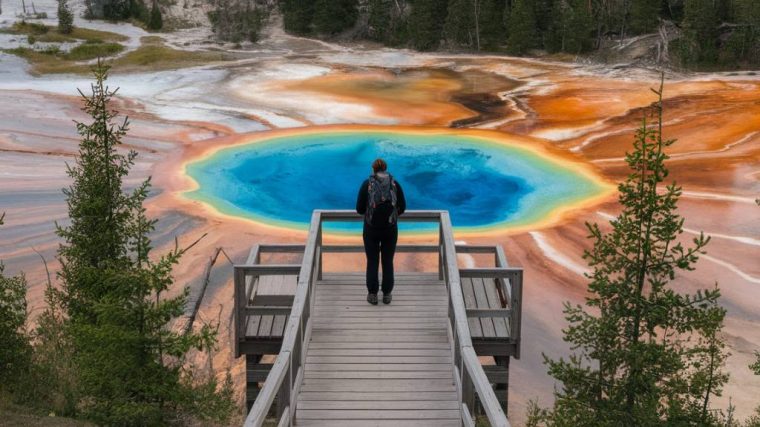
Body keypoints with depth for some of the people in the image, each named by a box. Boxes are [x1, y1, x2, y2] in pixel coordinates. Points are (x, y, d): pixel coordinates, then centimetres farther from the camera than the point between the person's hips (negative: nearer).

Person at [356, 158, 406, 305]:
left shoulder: (366, 184, -5)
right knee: (388, 261, 12)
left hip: (371, 228, -1)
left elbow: (359, 209, -5)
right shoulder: (395, 184, 0)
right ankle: (387, 294, 17)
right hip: (391, 229, 1)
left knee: (372, 262, 10)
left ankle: (372, 295, 15)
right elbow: (402, 207, 1)